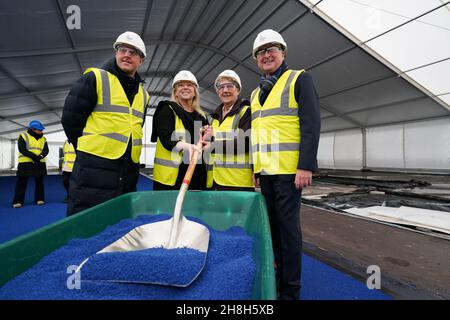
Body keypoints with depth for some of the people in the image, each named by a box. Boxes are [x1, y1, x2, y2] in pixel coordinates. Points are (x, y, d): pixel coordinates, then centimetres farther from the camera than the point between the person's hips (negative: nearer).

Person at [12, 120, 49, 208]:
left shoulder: (43, 139, 11)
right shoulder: (23, 136, -2)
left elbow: (46, 150, 1)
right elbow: (22, 149, -12)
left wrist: (40, 156, -20)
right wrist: (34, 156, -21)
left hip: (40, 164, 4)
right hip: (25, 163, -4)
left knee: (39, 182, 8)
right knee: (22, 182, -1)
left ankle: (39, 199, 17)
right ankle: (18, 201, 5)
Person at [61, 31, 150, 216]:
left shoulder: (143, 94, 15)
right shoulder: (95, 78, -3)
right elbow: (70, 120, -3)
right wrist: (91, 151, 4)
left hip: (128, 173, 6)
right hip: (93, 173, -5)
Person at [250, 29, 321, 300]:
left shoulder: (299, 79, 1)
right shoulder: (256, 93, 20)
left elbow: (311, 124, -10)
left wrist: (306, 166, -19)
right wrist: (254, 166, 16)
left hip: (288, 168, -6)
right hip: (264, 170, 7)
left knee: (288, 225, -2)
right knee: (272, 223, 12)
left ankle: (290, 288, 13)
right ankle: (276, 275, 28)